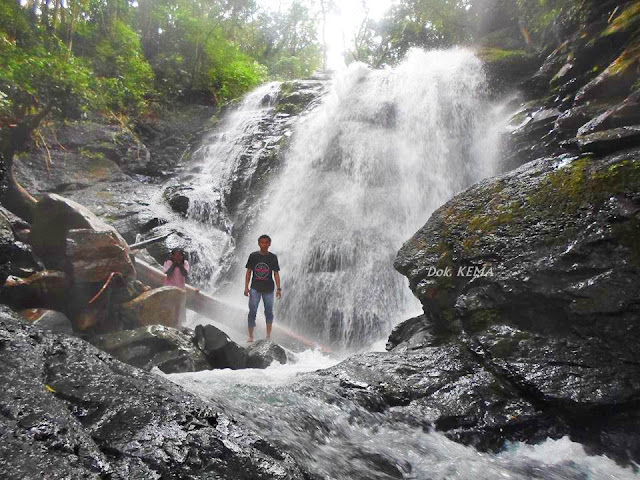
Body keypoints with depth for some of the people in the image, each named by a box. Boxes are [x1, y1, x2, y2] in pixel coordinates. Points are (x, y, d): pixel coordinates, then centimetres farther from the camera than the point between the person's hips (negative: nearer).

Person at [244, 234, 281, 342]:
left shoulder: (273, 257, 2)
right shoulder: (253, 256, 2)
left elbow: (276, 273, 2)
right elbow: (248, 272, 4)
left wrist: (278, 288, -4)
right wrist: (246, 287, -2)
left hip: (268, 289, 1)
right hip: (255, 288, 0)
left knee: (269, 312, 6)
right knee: (252, 311, -3)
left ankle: (268, 336, 16)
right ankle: (250, 336, 5)